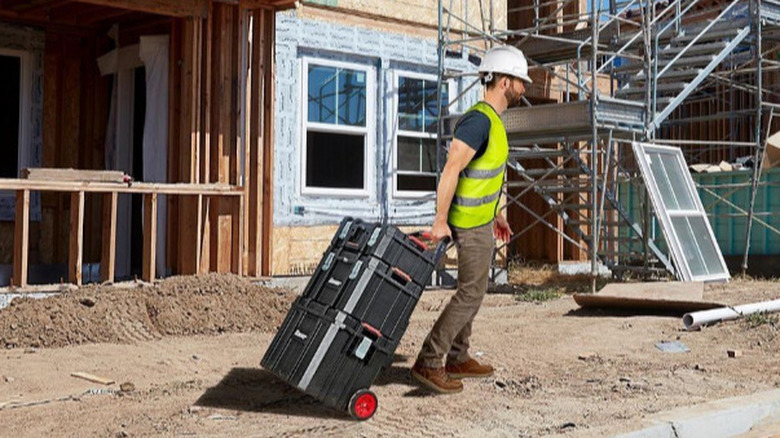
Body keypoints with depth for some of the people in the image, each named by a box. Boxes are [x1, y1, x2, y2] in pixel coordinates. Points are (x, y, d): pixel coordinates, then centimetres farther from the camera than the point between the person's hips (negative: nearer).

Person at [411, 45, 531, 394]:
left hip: (481, 217, 10)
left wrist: (496, 214, 22)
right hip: (469, 222, -10)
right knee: (471, 293, -6)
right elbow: (451, 170, -28)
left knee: (473, 288, 16)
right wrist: (440, 220, -29)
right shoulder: (479, 120, -22)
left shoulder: (492, 120, 11)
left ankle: (457, 359, 26)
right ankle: (428, 362, -2)